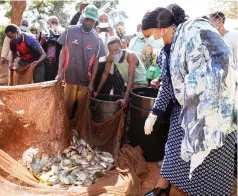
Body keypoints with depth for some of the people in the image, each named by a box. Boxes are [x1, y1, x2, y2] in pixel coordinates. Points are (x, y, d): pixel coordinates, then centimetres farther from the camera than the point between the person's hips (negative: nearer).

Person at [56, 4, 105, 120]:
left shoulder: (97, 39, -2)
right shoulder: (70, 31, -3)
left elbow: (95, 61, 2)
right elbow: (63, 52, 2)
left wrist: (92, 82, -1)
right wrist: (59, 72, -6)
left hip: (86, 79, 1)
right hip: (70, 77, 0)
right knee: (67, 104, 9)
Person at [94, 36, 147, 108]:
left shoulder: (130, 56, -32)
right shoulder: (110, 57, -16)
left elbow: (131, 78, -37)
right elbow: (105, 74, -5)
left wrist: (125, 98, -44)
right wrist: (97, 91, -8)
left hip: (140, 83, -5)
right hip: (127, 83, 5)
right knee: (121, 104, 3)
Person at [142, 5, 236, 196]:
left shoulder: (196, 30, -16)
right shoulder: (168, 49, 9)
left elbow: (221, 61, -26)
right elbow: (167, 85, 14)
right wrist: (154, 114, 9)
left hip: (212, 110, -8)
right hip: (184, 110, 8)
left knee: (210, 160, 5)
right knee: (175, 150, 16)